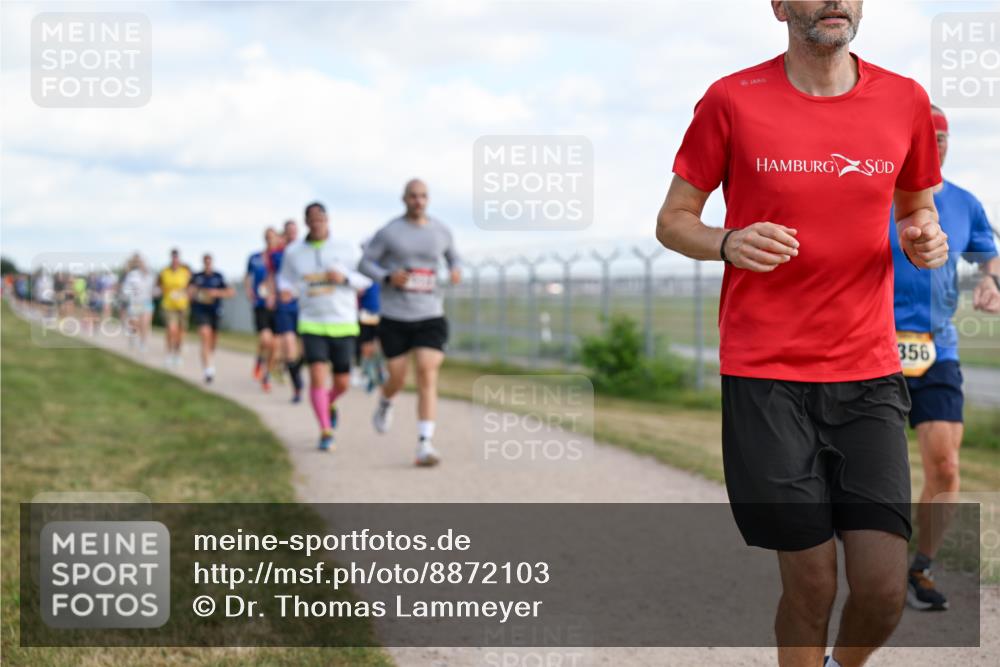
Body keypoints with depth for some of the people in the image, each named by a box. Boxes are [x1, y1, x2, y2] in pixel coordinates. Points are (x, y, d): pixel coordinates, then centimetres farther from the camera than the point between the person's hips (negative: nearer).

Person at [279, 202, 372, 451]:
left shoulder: (344, 250, 0)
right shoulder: (293, 253, 3)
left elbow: (365, 281, 5)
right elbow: (287, 280, 15)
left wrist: (344, 278, -15)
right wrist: (285, 291, -8)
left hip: (343, 326, 1)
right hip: (312, 325, -1)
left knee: (342, 384, 4)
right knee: (317, 376, -17)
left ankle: (329, 404, 40)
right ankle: (326, 432, -8)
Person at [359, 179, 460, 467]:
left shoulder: (441, 231, 5)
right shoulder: (388, 232, -4)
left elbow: (452, 255, 23)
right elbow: (366, 263, 1)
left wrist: (455, 270, 0)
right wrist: (388, 278, -19)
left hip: (430, 316, 1)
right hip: (394, 317, -1)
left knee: (428, 378, -14)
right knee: (397, 380, 5)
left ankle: (425, 446, -17)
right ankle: (385, 403, 44)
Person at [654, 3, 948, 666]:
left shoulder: (905, 101, 5)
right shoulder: (732, 100, -2)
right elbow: (673, 220, 5)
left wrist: (927, 240, -2)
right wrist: (727, 243, -16)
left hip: (868, 373, 2)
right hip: (766, 374, -2)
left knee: (884, 588, -4)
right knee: (812, 583, -1)